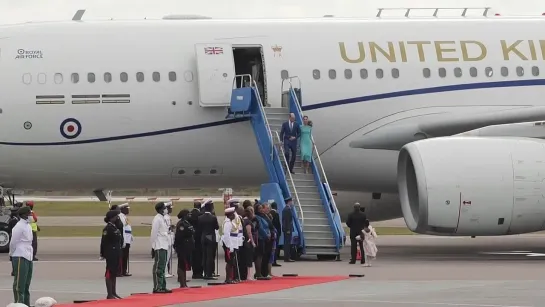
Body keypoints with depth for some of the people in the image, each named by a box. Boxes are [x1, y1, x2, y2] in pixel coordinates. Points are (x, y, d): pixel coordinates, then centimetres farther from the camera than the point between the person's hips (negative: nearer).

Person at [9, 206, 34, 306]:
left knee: (26, 283, 13)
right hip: (20, 257, -9)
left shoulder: (28, 226, 15)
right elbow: (13, 242, -8)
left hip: (28, 257, 9)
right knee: (19, 283, -7)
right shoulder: (19, 226, -11)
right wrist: (12, 255, 0)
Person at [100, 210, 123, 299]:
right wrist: (103, 254, -17)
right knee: (110, 273, -5)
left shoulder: (115, 227, 14)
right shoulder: (108, 228, -15)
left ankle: (114, 293, 22)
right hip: (111, 254, -10)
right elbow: (104, 242, -17)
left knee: (114, 273, 15)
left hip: (117, 254, 10)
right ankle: (110, 295, -2)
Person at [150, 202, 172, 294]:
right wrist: (154, 246, -17)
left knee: (162, 267, 13)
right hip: (159, 246, -10)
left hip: (164, 246, 10)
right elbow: (154, 233, -16)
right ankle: (157, 288, -10)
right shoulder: (157, 219, -13)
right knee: (158, 268, -10)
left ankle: (162, 287, 18)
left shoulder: (162, 218, 17)